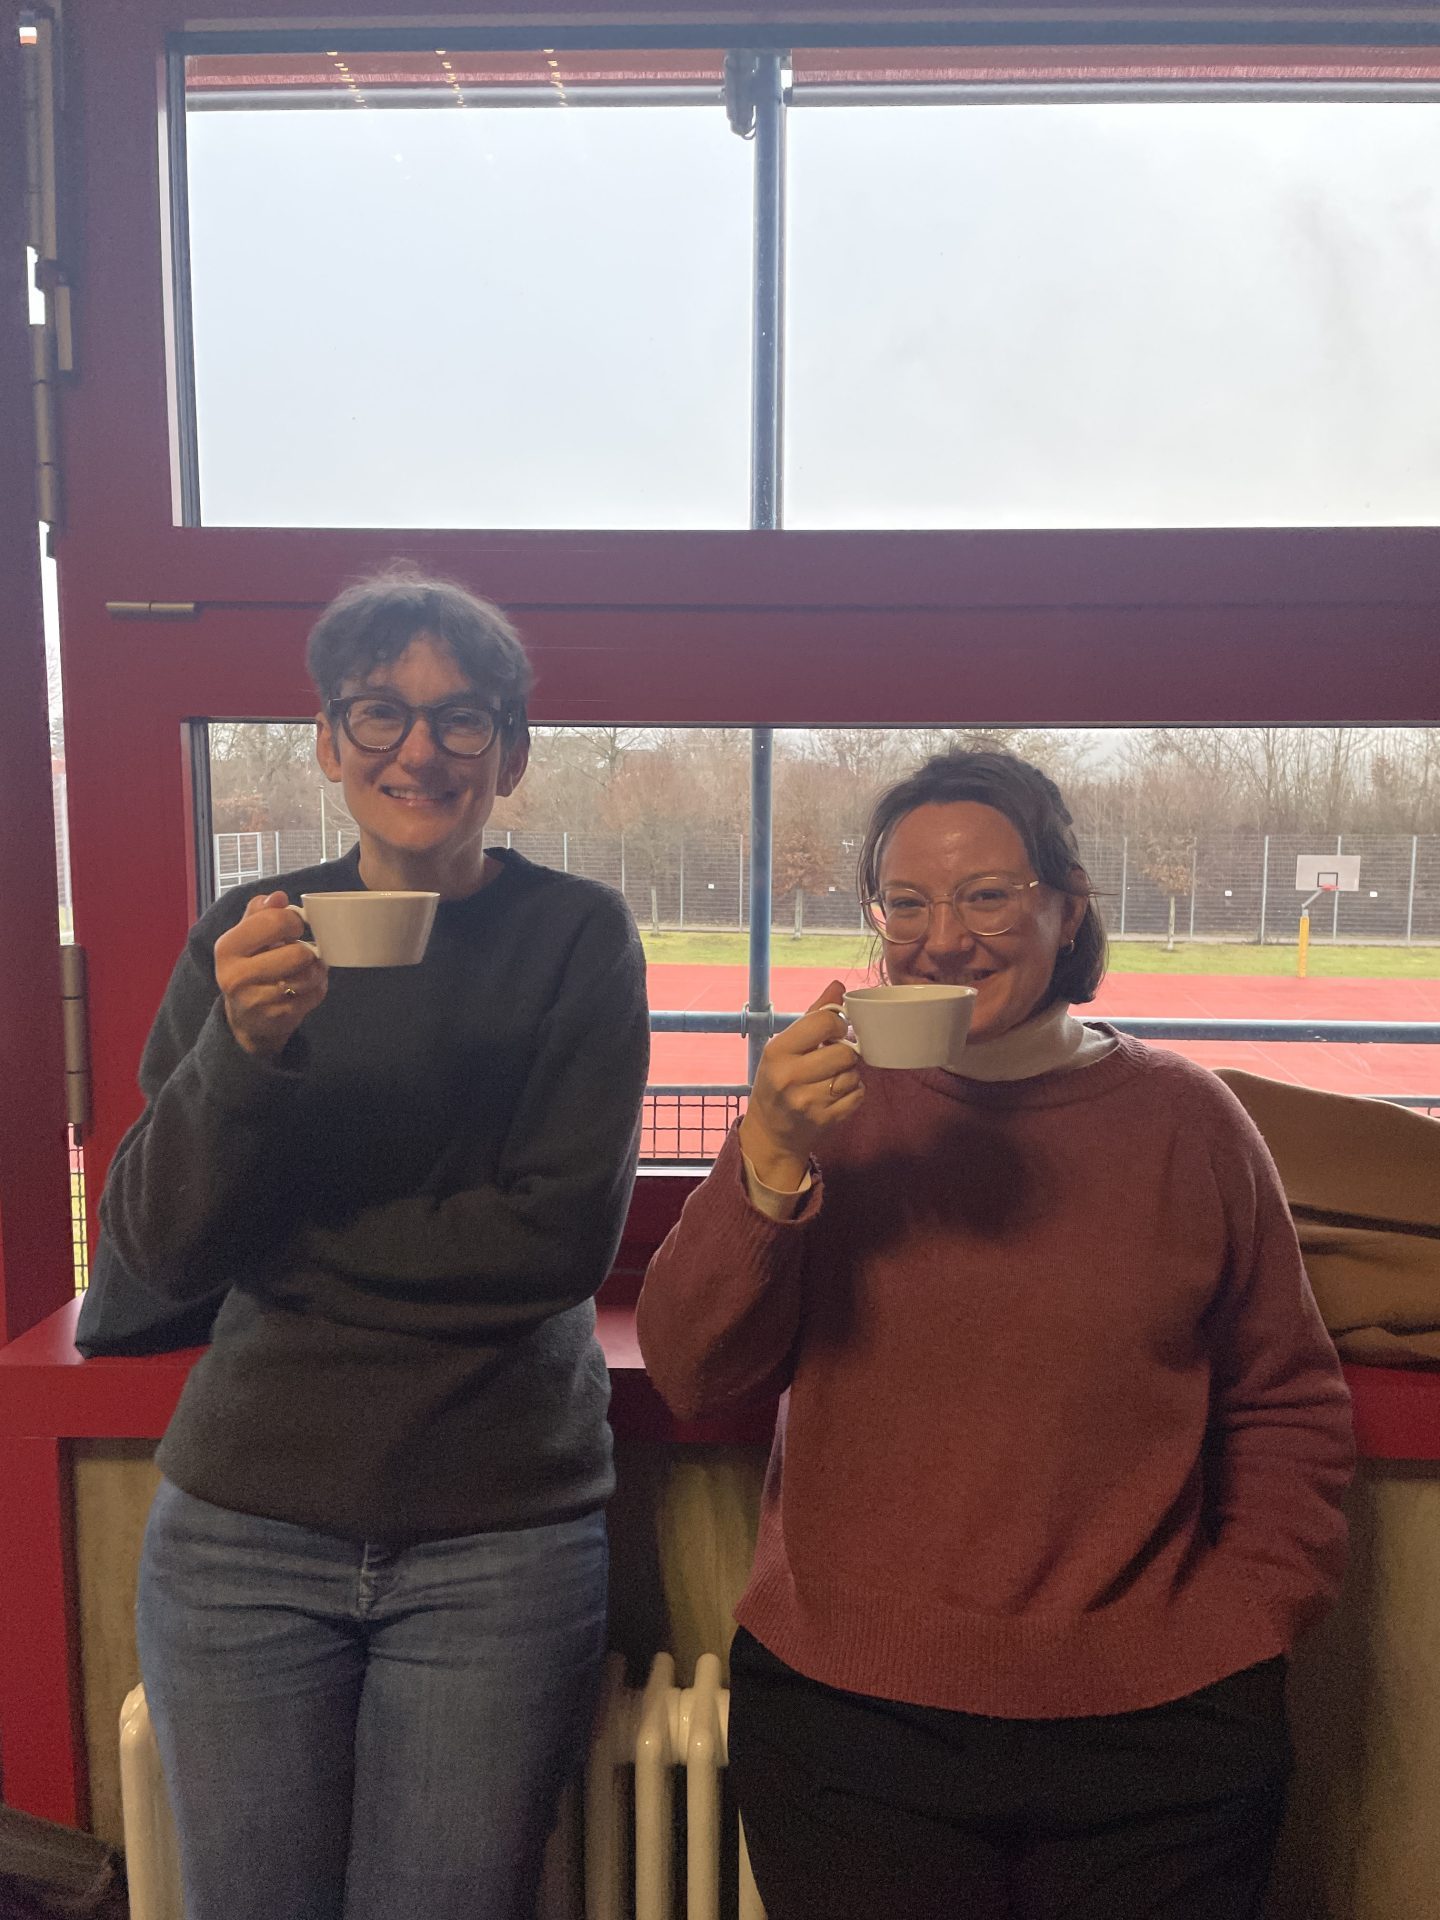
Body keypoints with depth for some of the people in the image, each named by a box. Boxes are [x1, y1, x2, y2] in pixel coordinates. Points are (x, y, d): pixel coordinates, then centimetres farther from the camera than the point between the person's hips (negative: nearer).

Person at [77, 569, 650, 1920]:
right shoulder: (244, 937, 1)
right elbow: (154, 1243, -5)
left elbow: (564, 1235, -13)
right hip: (241, 1524, 2)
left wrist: (270, 1257, -8)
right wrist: (243, 1048, -23)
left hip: (498, 1540, -2)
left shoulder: (576, 936, -6)